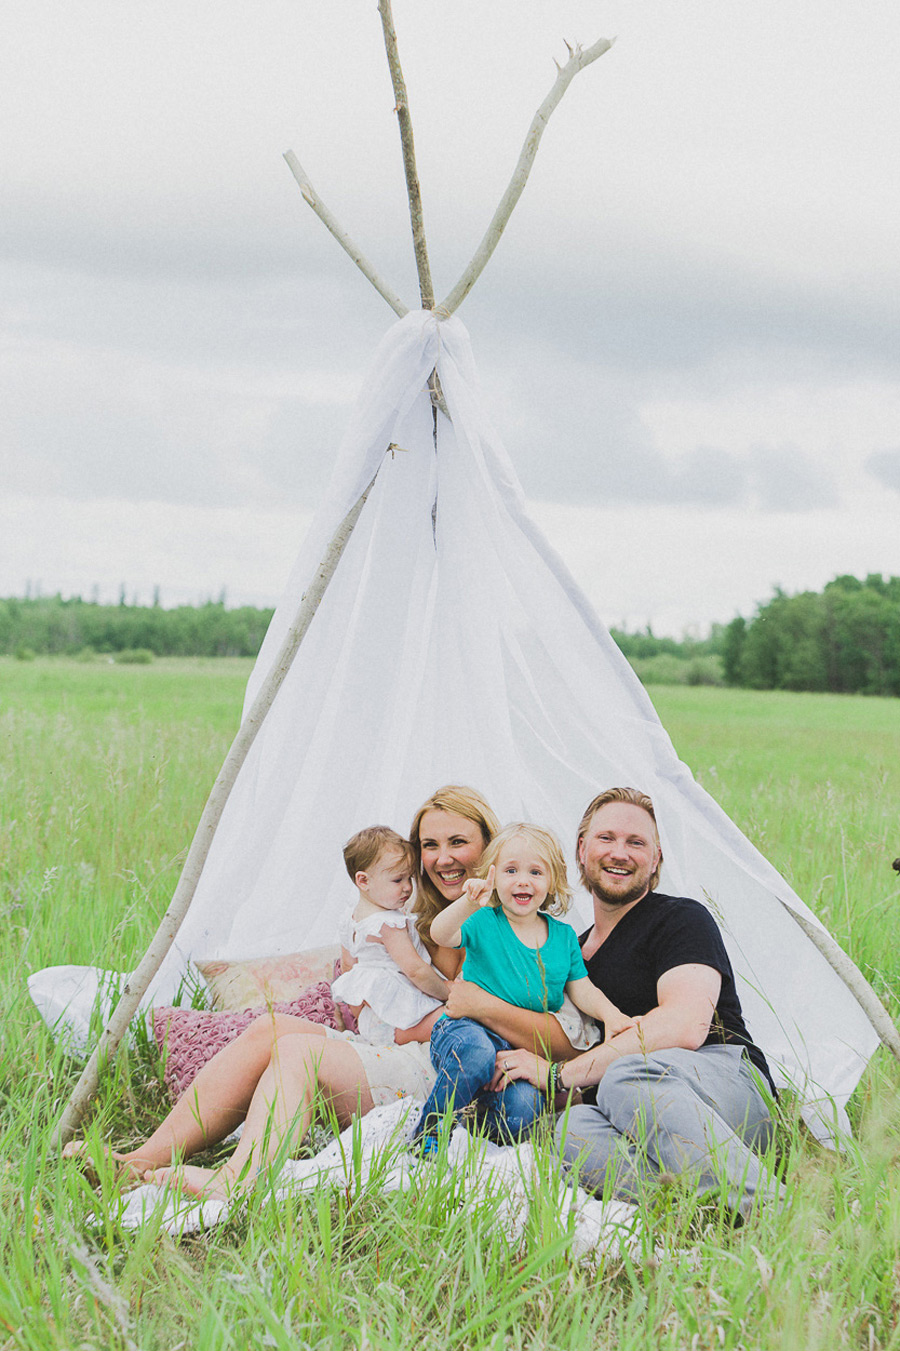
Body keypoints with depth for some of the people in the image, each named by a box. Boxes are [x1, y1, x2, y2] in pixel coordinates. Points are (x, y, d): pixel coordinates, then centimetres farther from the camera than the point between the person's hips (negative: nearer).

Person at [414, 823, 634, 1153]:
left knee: (523, 1108, -29)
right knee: (477, 1052, -40)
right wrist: (468, 904, -42)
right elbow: (440, 935, -21)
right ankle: (428, 1130, -17)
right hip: (467, 1028, -3)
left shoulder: (563, 936, 10)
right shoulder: (485, 922, -4)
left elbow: (581, 989, 13)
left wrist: (610, 1014, -9)